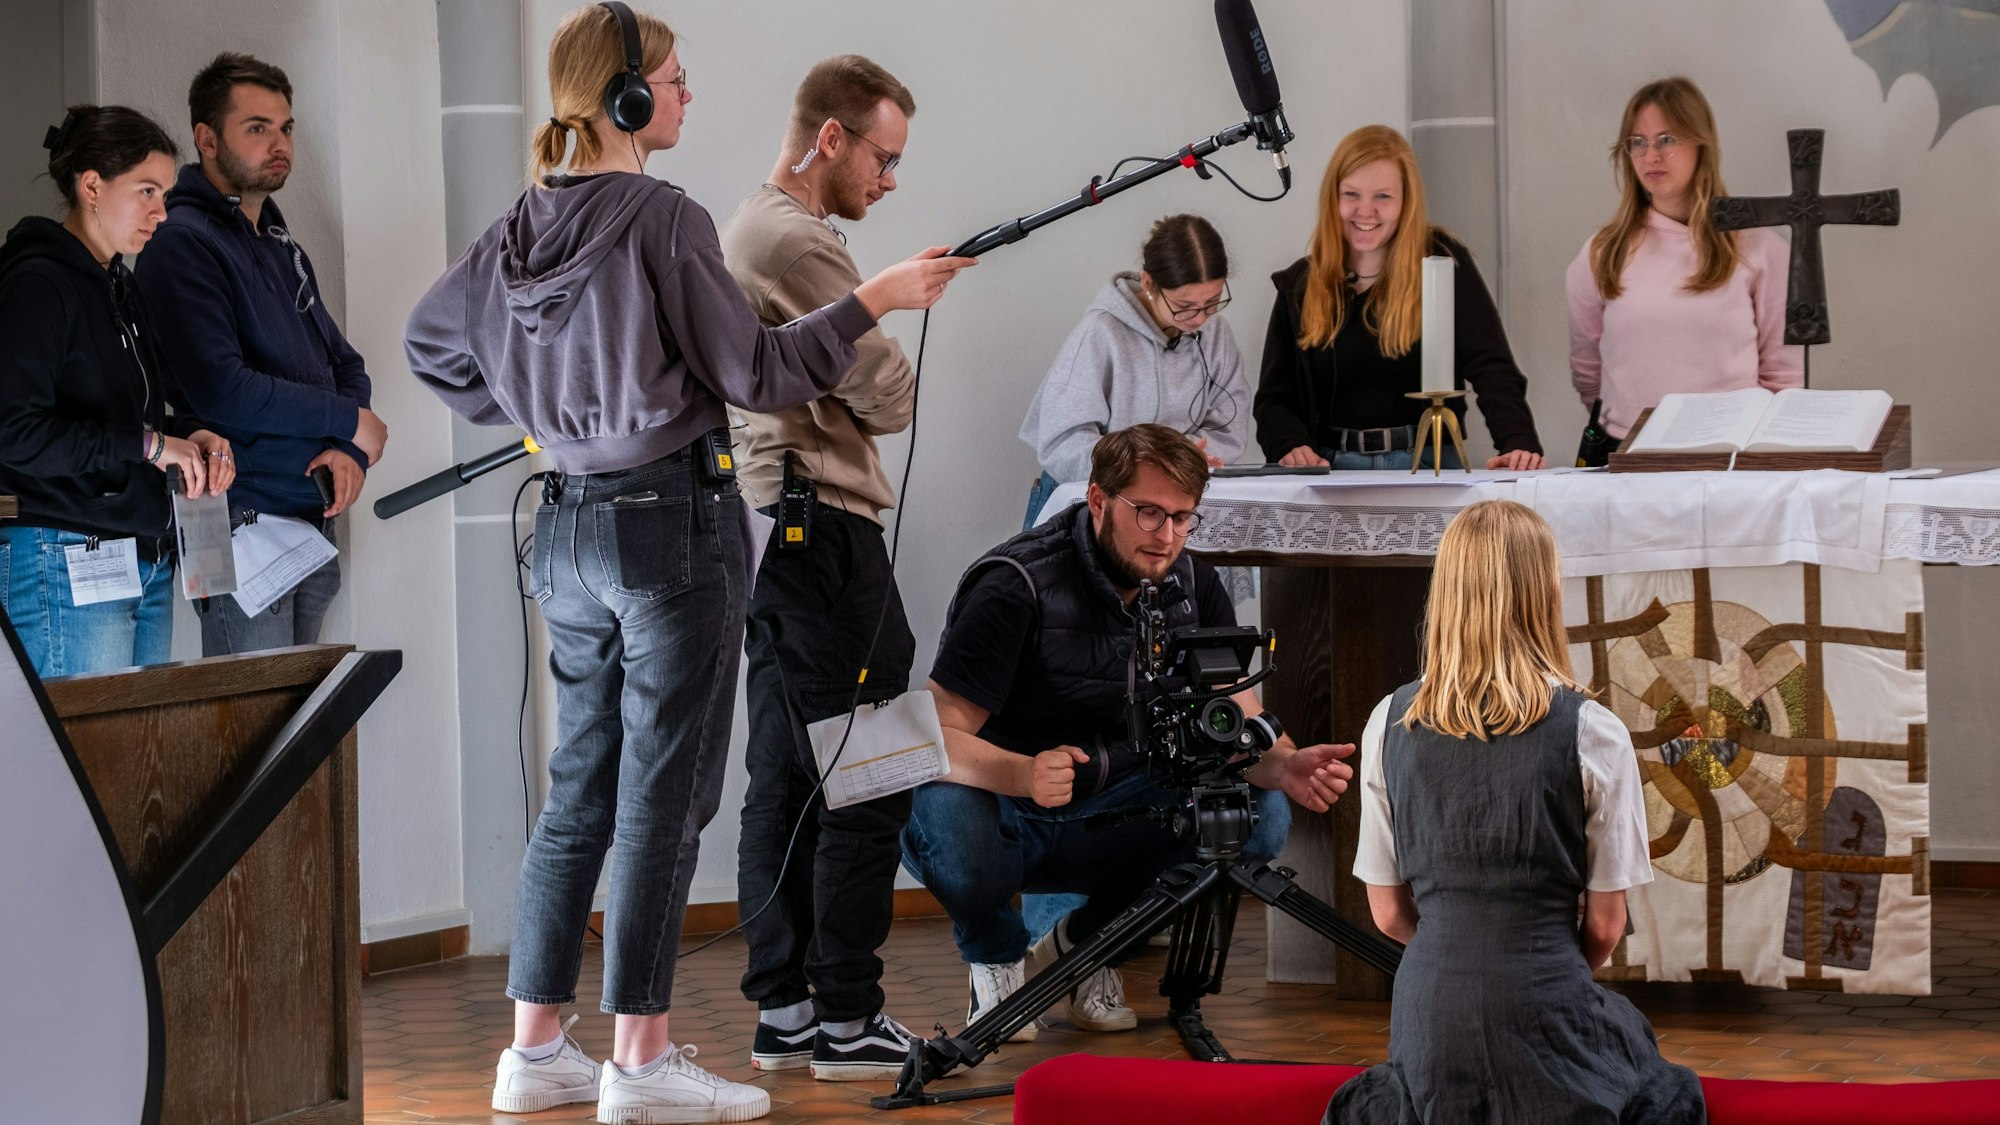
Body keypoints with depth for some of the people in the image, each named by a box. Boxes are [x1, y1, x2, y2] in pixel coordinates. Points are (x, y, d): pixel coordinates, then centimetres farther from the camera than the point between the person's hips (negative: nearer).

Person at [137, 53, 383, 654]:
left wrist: (350, 450, -2)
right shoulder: (184, 244, -10)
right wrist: (348, 420, -10)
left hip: (312, 521, 9)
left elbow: (343, 362, 20)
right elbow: (221, 390, -21)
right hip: (243, 524, -9)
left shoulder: (278, 241, 19)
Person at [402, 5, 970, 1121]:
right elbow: (755, 372, -12)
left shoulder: (521, 229, 7)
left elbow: (432, 340, 22)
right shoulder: (665, 220, -15)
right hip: (675, 523, -8)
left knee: (581, 791, 14)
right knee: (663, 798, -2)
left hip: (571, 526, 8)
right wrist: (876, 300, -4)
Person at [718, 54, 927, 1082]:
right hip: (824, 530, -11)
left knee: (783, 782, 11)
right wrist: (886, 380, 7)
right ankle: (847, 1022, -4)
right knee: (866, 785, -6)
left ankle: (781, 1011, 14)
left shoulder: (747, 231, 19)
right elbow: (889, 396, -13)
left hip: (764, 530, 11)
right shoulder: (798, 242, -14)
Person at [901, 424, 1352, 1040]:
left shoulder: (1192, 585, -2)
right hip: (999, 805, -5)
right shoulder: (1016, 587, -21)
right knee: (953, 835, -40)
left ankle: (1083, 942, 3)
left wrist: (1283, 767, -28)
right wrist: (1024, 775, -46)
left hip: (1104, 815, 5)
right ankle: (996, 953, -2)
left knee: (1261, 815, -19)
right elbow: (940, 737, -25)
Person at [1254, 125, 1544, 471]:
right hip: (1331, 466, 3)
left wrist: (1519, 443, -26)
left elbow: (1491, 366, -9)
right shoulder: (1299, 286, 10)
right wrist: (1290, 448, -13)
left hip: (1425, 467, -3)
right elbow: (1274, 397, 9)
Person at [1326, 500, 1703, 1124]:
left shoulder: (1388, 726, 2)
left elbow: (1388, 914, 8)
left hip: (1428, 1007, 4)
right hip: (1544, 1015, -4)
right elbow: (1605, 925, 0)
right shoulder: (1593, 732, -7)